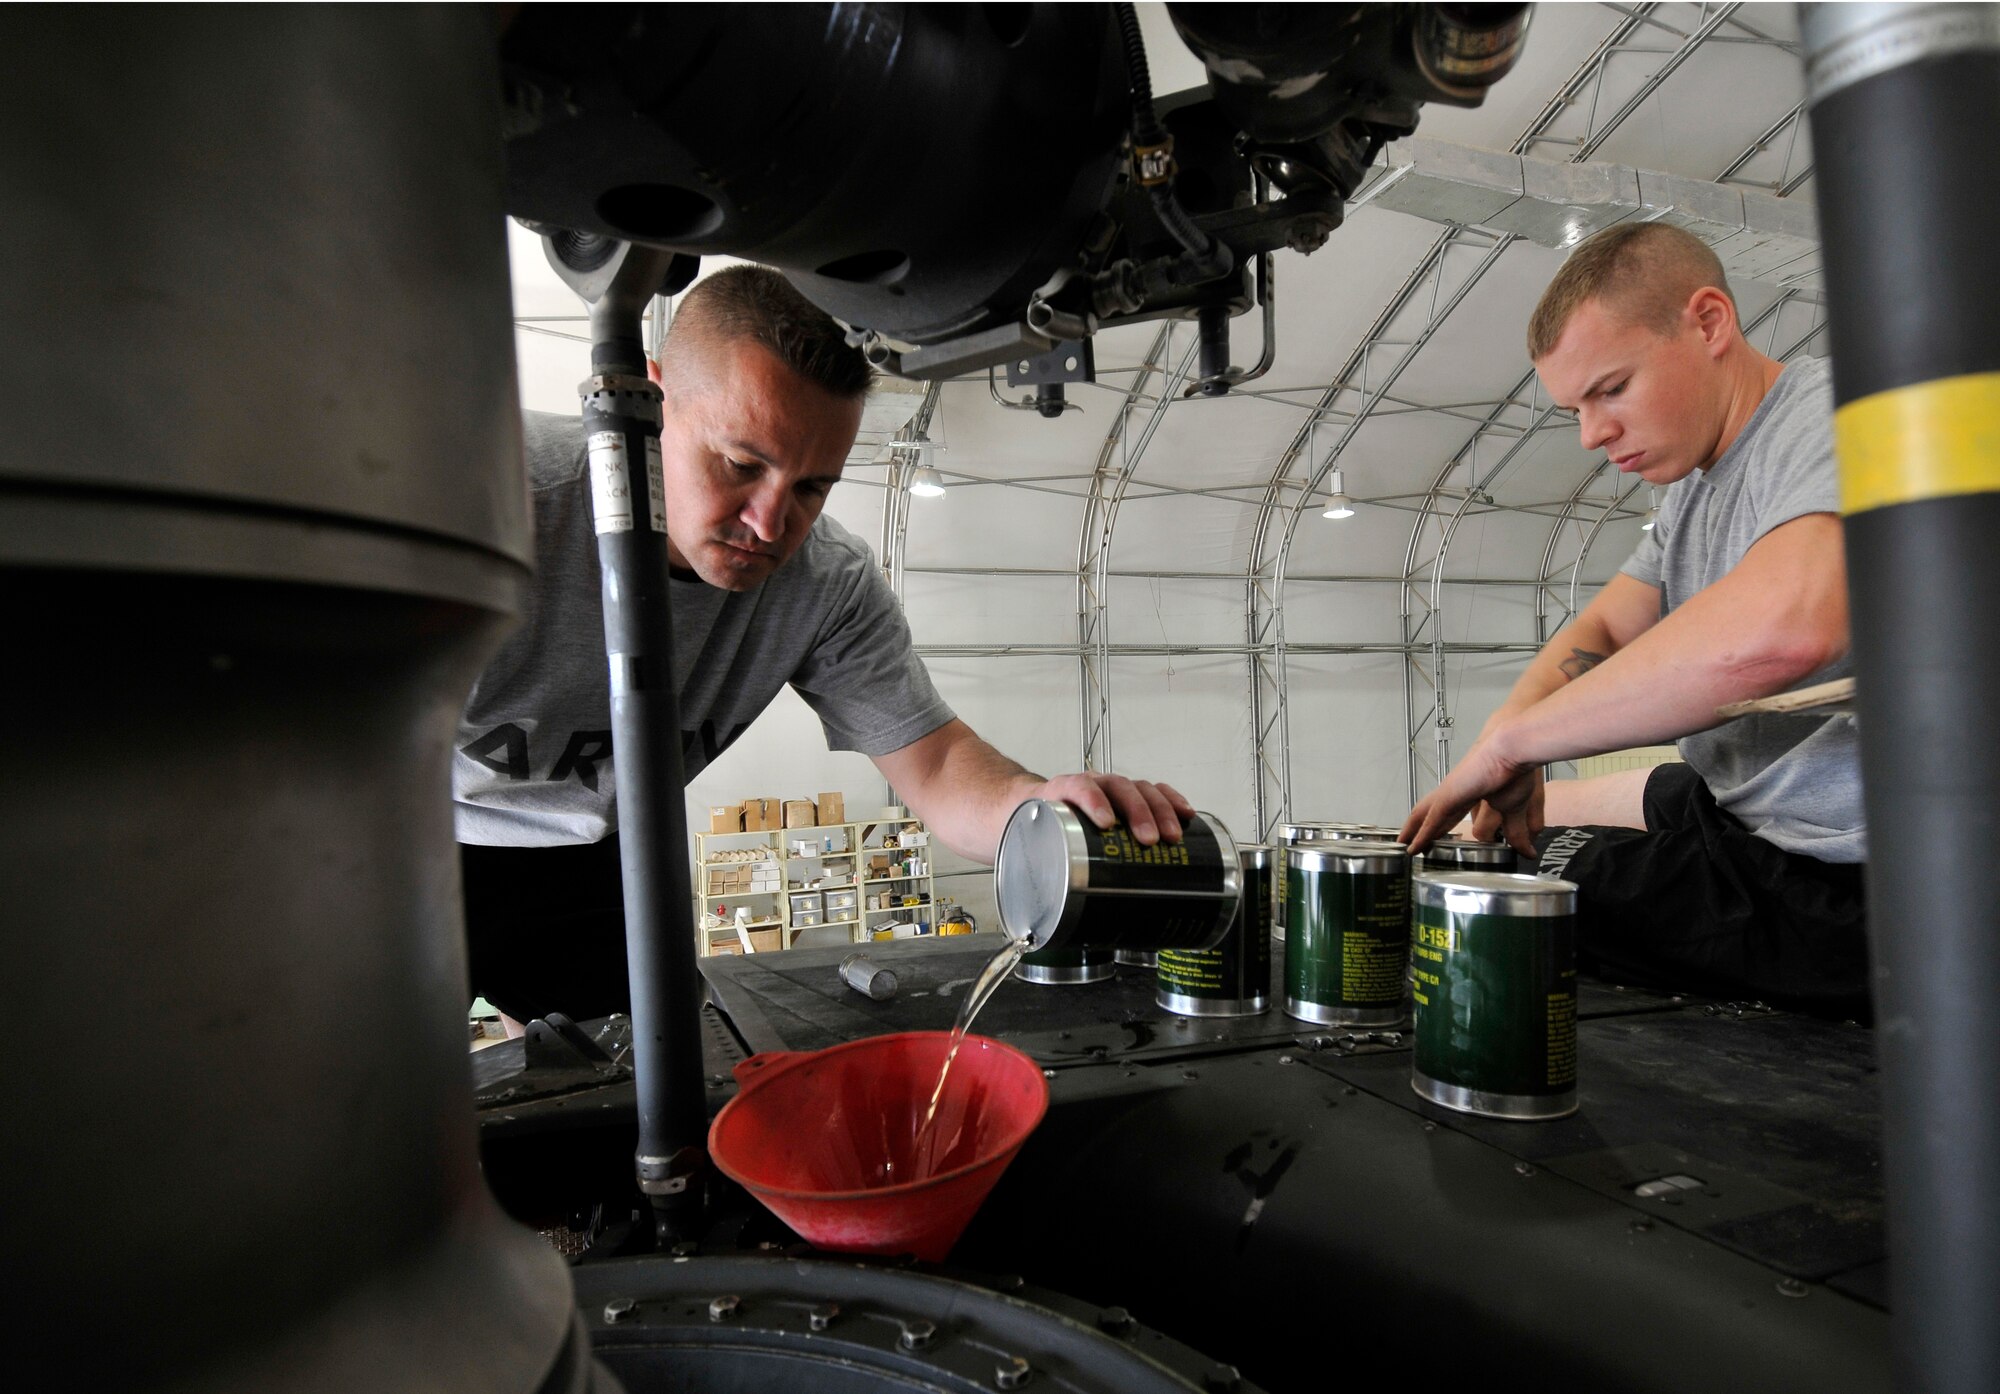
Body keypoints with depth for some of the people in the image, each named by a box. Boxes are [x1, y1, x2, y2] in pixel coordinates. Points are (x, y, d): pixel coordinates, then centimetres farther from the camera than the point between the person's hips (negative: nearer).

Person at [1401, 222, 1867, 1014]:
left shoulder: (1831, 414, -20)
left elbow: (1782, 628, -40)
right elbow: (1601, 630, 11)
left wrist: (1513, 738, -29)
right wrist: (1511, 746, -12)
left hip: (1832, 882, -9)